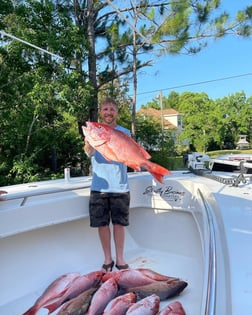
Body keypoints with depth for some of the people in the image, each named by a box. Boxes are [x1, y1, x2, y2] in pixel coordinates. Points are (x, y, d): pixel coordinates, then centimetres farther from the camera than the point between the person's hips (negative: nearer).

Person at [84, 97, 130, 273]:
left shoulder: (124, 132, 5)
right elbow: (89, 151, -15)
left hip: (120, 186, 0)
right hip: (99, 186, 0)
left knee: (119, 223, 8)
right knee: (102, 223, 8)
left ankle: (120, 259, 25)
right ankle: (107, 259, 26)